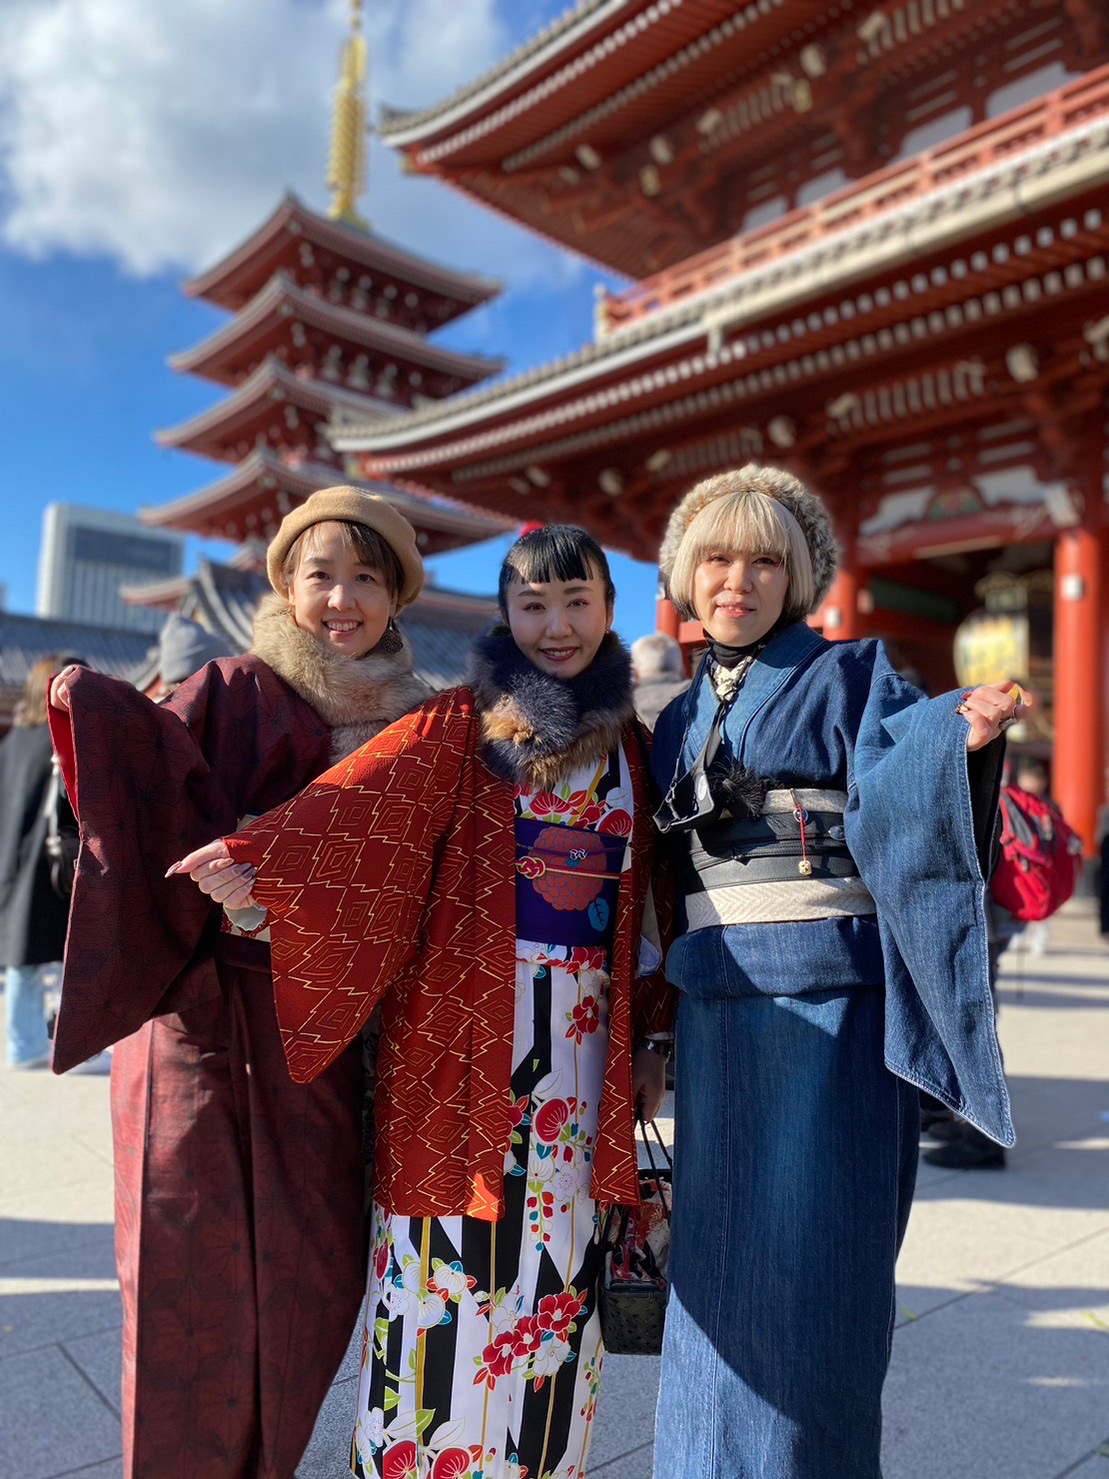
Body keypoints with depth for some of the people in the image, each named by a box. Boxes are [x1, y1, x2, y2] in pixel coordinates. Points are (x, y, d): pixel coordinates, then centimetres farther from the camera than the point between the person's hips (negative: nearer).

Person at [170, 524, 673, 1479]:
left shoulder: (629, 746, 10)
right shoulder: (462, 724, -1)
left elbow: (649, 898, 11)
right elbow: (363, 801, -18)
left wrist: (653, 1036, 9)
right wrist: (258, 862, -35)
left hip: (585, 1033, 4)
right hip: (465, 1022, -3)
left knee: (558, 1253, 12)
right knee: (454, 1251, 4)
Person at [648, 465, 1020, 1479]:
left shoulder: (849, 677, 1)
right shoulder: (679, 722, 15)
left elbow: (897, 801, -15)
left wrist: (959, 737, -35)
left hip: (828, 1006, -4)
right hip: (719, 1016, 5)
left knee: (811, 1261, 2)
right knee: (718, 1257, 11)